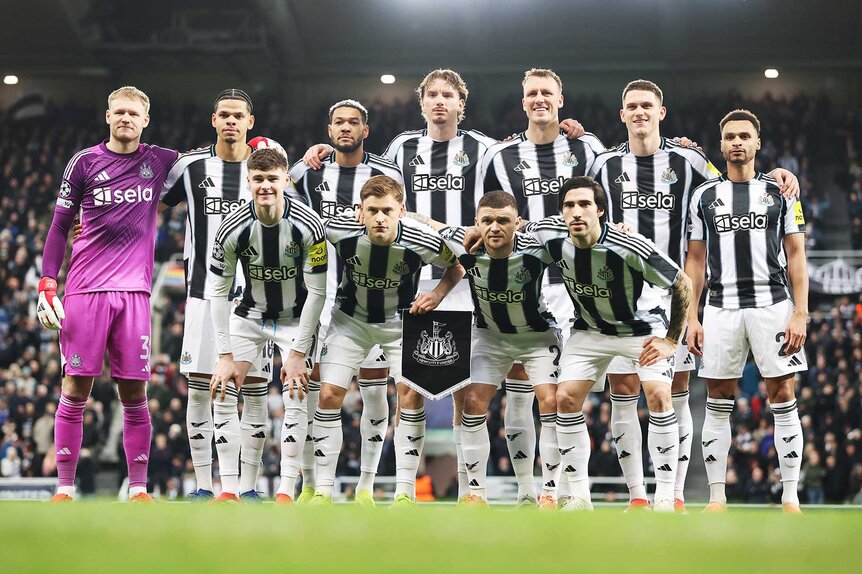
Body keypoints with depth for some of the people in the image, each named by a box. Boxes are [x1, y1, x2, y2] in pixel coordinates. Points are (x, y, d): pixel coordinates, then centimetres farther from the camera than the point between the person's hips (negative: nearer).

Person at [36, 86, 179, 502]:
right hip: (85, 289, -1)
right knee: (75, 390, -2)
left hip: (134, 290, 1)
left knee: (134, 393, 1)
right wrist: (47, 285, -1)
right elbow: (60, 225, 7)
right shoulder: (84, 162, 4)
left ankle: (138, 489, 7)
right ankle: (65, 489, 3)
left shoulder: (160, 161, 9)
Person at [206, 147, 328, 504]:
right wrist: (225, 356, -14)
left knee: (295, 397, -12)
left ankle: (286, 491, -10)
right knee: (251, 398, -5)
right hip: (250, 315, 1)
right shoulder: (232, 228, -20)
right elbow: (217, 292, -11)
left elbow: (317, 292, -16)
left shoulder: (308, 225, -23)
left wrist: (298, 352, -17)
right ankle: (244, 488, 3)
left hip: (297, 317, -1)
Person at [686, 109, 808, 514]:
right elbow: (695, 261, 12)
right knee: (718, 402, 1)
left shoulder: (779, 192, 8)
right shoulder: (704, 196, 11)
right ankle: (717, 497, 7)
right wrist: (690, 318, 4)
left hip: (772, 304, -1)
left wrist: (800, 313, -5)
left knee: (782, 397, -3)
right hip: (721, 308, 1)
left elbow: (796, 257, 5)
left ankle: (790, 497, 1)